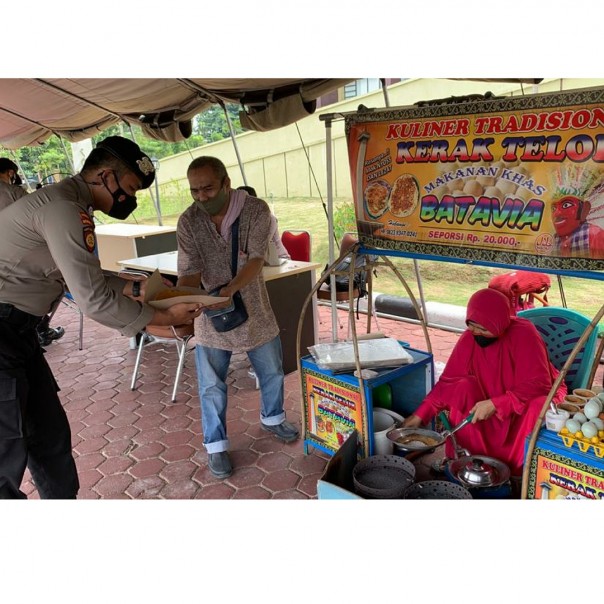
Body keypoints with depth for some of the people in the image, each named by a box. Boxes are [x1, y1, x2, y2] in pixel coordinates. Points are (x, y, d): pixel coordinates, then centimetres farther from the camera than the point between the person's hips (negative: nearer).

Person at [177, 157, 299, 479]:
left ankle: (272, 418, 45)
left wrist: (229, 290, -41)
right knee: (212, 385, 7)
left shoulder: (256, 210, -17)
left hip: (253, 308, 1)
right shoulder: (188, 221, -14)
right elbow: (189, 272, -16)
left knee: (272, 371, 18)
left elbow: (256, 260, -25)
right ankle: (215, 445, 27)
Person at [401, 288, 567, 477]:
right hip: (492, 405, 3)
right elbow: (448, 381, -12)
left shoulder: (524, 334, -27)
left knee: (539, 406, -35)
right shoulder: (469, 338, -16)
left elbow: (538, 385, -31)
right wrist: (420, 414, -19)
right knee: (464, 388, -24)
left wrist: (495, 404, -39)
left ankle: (518, 468, -16)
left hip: (532, 397, -3)